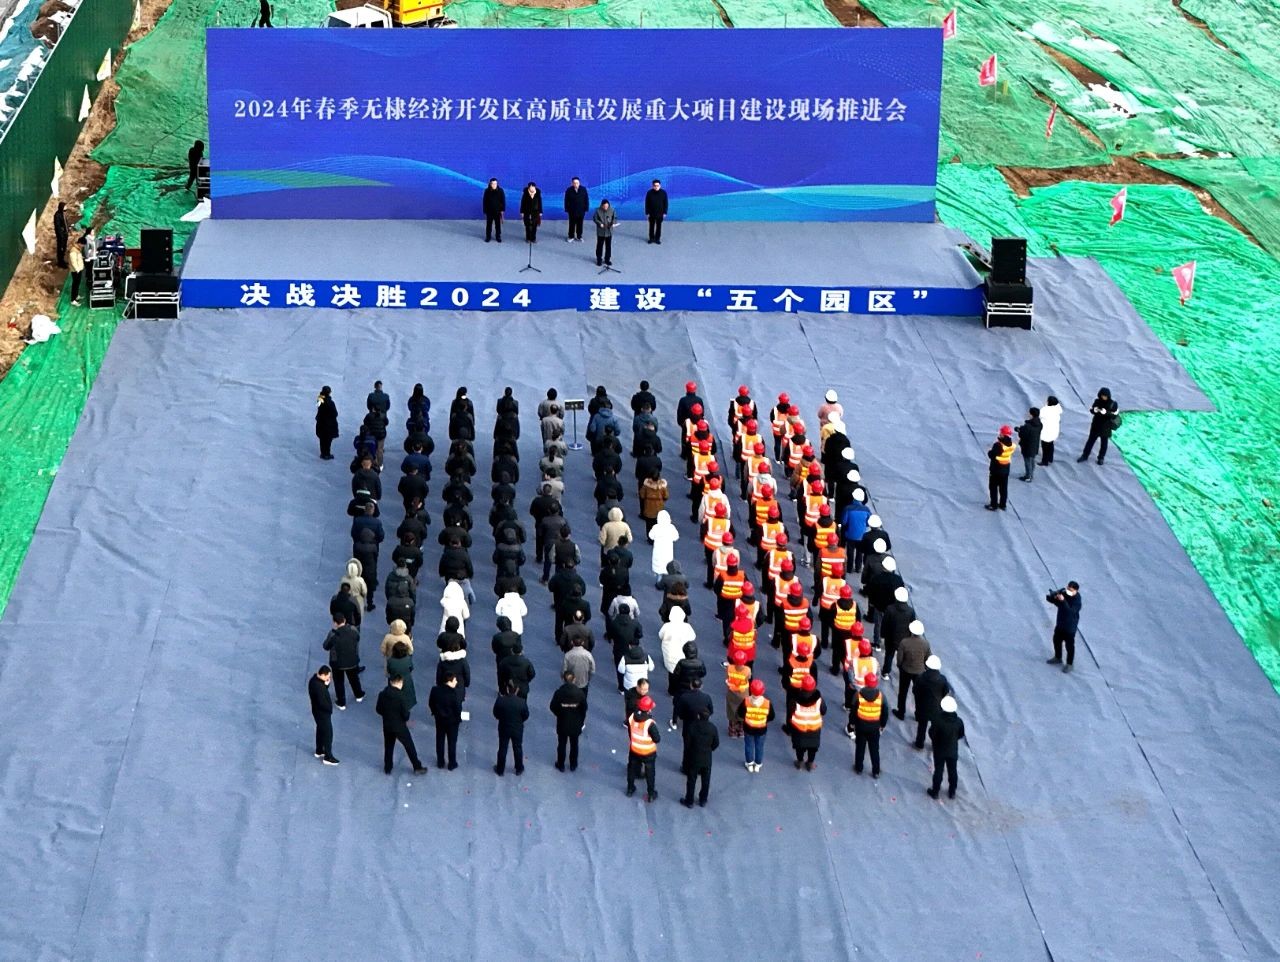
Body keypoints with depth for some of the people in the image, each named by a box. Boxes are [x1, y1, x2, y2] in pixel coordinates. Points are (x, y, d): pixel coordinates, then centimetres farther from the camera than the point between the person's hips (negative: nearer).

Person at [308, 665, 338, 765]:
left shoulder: (314, 679, -4)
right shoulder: (318, 686, -34)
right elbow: (322, 702, -30)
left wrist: (326, 684, -10)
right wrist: (330, 708, -13)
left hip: (317, 711, 10)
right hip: (322, 712, -10)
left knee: (321, 730, 26)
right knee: (328, 733, 3)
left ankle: (319, 751, 42)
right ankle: (328, 757, 13)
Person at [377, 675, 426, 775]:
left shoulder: (382, 694, -9)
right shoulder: (400, 695, -23)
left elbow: (379, 710, 1)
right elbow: (405, 713, -18)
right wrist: (405, 719, 3)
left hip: (387, 725, 4)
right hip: (399, 726, -4)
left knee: (388, 747, 20)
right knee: (409, 747, 11)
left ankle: (387, 768, 29)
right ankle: (417, 767, 20)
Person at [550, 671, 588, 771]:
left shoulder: (559, 692, -22)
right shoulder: (580, 693, -21)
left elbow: (553, 707, -10)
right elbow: (584, 709, -10)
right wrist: (581, 721, 8)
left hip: (562, 724, 0)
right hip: (575, 725, 0)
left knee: (561, 745, 19)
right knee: (574, 745, 20)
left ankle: (560, 765, 33)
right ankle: (573, 766, 35)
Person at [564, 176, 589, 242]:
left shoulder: (583, 189, -8)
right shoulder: (569, 191, -11)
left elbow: (586, 199, -1)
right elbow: (566, 201, -6)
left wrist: (586, 208, -3)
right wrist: (567, 209, -8)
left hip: (581, 211, 1)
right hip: (572, 211, -1)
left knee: (580, 224, 12)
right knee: (572, 224, 9)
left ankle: (579, 237, 26)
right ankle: (571, 237, 23)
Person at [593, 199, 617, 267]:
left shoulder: (612, 210, -4)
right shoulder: (598, 210, -9)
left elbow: (615, 218, 5)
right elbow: (595, 218, -5)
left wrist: (613, 223, -15)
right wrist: (600, 223, -19)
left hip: (609, 231, 1)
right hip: (600, 232, -1)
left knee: (608, 246, 9)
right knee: (600, 246, 7)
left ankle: (607, 259, 22)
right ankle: (599, 259, 19)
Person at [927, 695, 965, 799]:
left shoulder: (938, 720, -29)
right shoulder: (958, 721, -20)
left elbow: (932, 733, -16)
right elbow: (961, 734, -4)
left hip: (939, 751, -2)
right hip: (953, 751, 2)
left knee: (938, 771, 15)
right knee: (952, 771, 20)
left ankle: (935, 792, 30)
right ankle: (952, 792, 35)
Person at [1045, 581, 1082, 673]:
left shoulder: (1076, 600, -28)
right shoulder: (1063, 592, -11)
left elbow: (1070, 611, -38)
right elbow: (1049, 597, -9)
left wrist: (1063, 601, -47)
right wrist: (1054, 597, -32)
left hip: (1070, 625, -7)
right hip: (1060, 622, 7)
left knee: (1069, 644, 3)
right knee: (1057, 639, 23)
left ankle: (1069, 664, 19)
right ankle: (1058, 658, 44)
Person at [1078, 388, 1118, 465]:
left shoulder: (1113, 404, -14)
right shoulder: (1097, 401, -6)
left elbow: (1114, 415, -16)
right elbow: (1091, 409, 2)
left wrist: (1106, 412, -31)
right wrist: (1094, 410, -22)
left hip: (1106, 427, -2)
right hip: (1096, 425, 2)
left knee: (1104, 442, 11)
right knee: (1091, 440, 12)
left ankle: (1101, 458, 26)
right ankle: (1085, 456, 23)